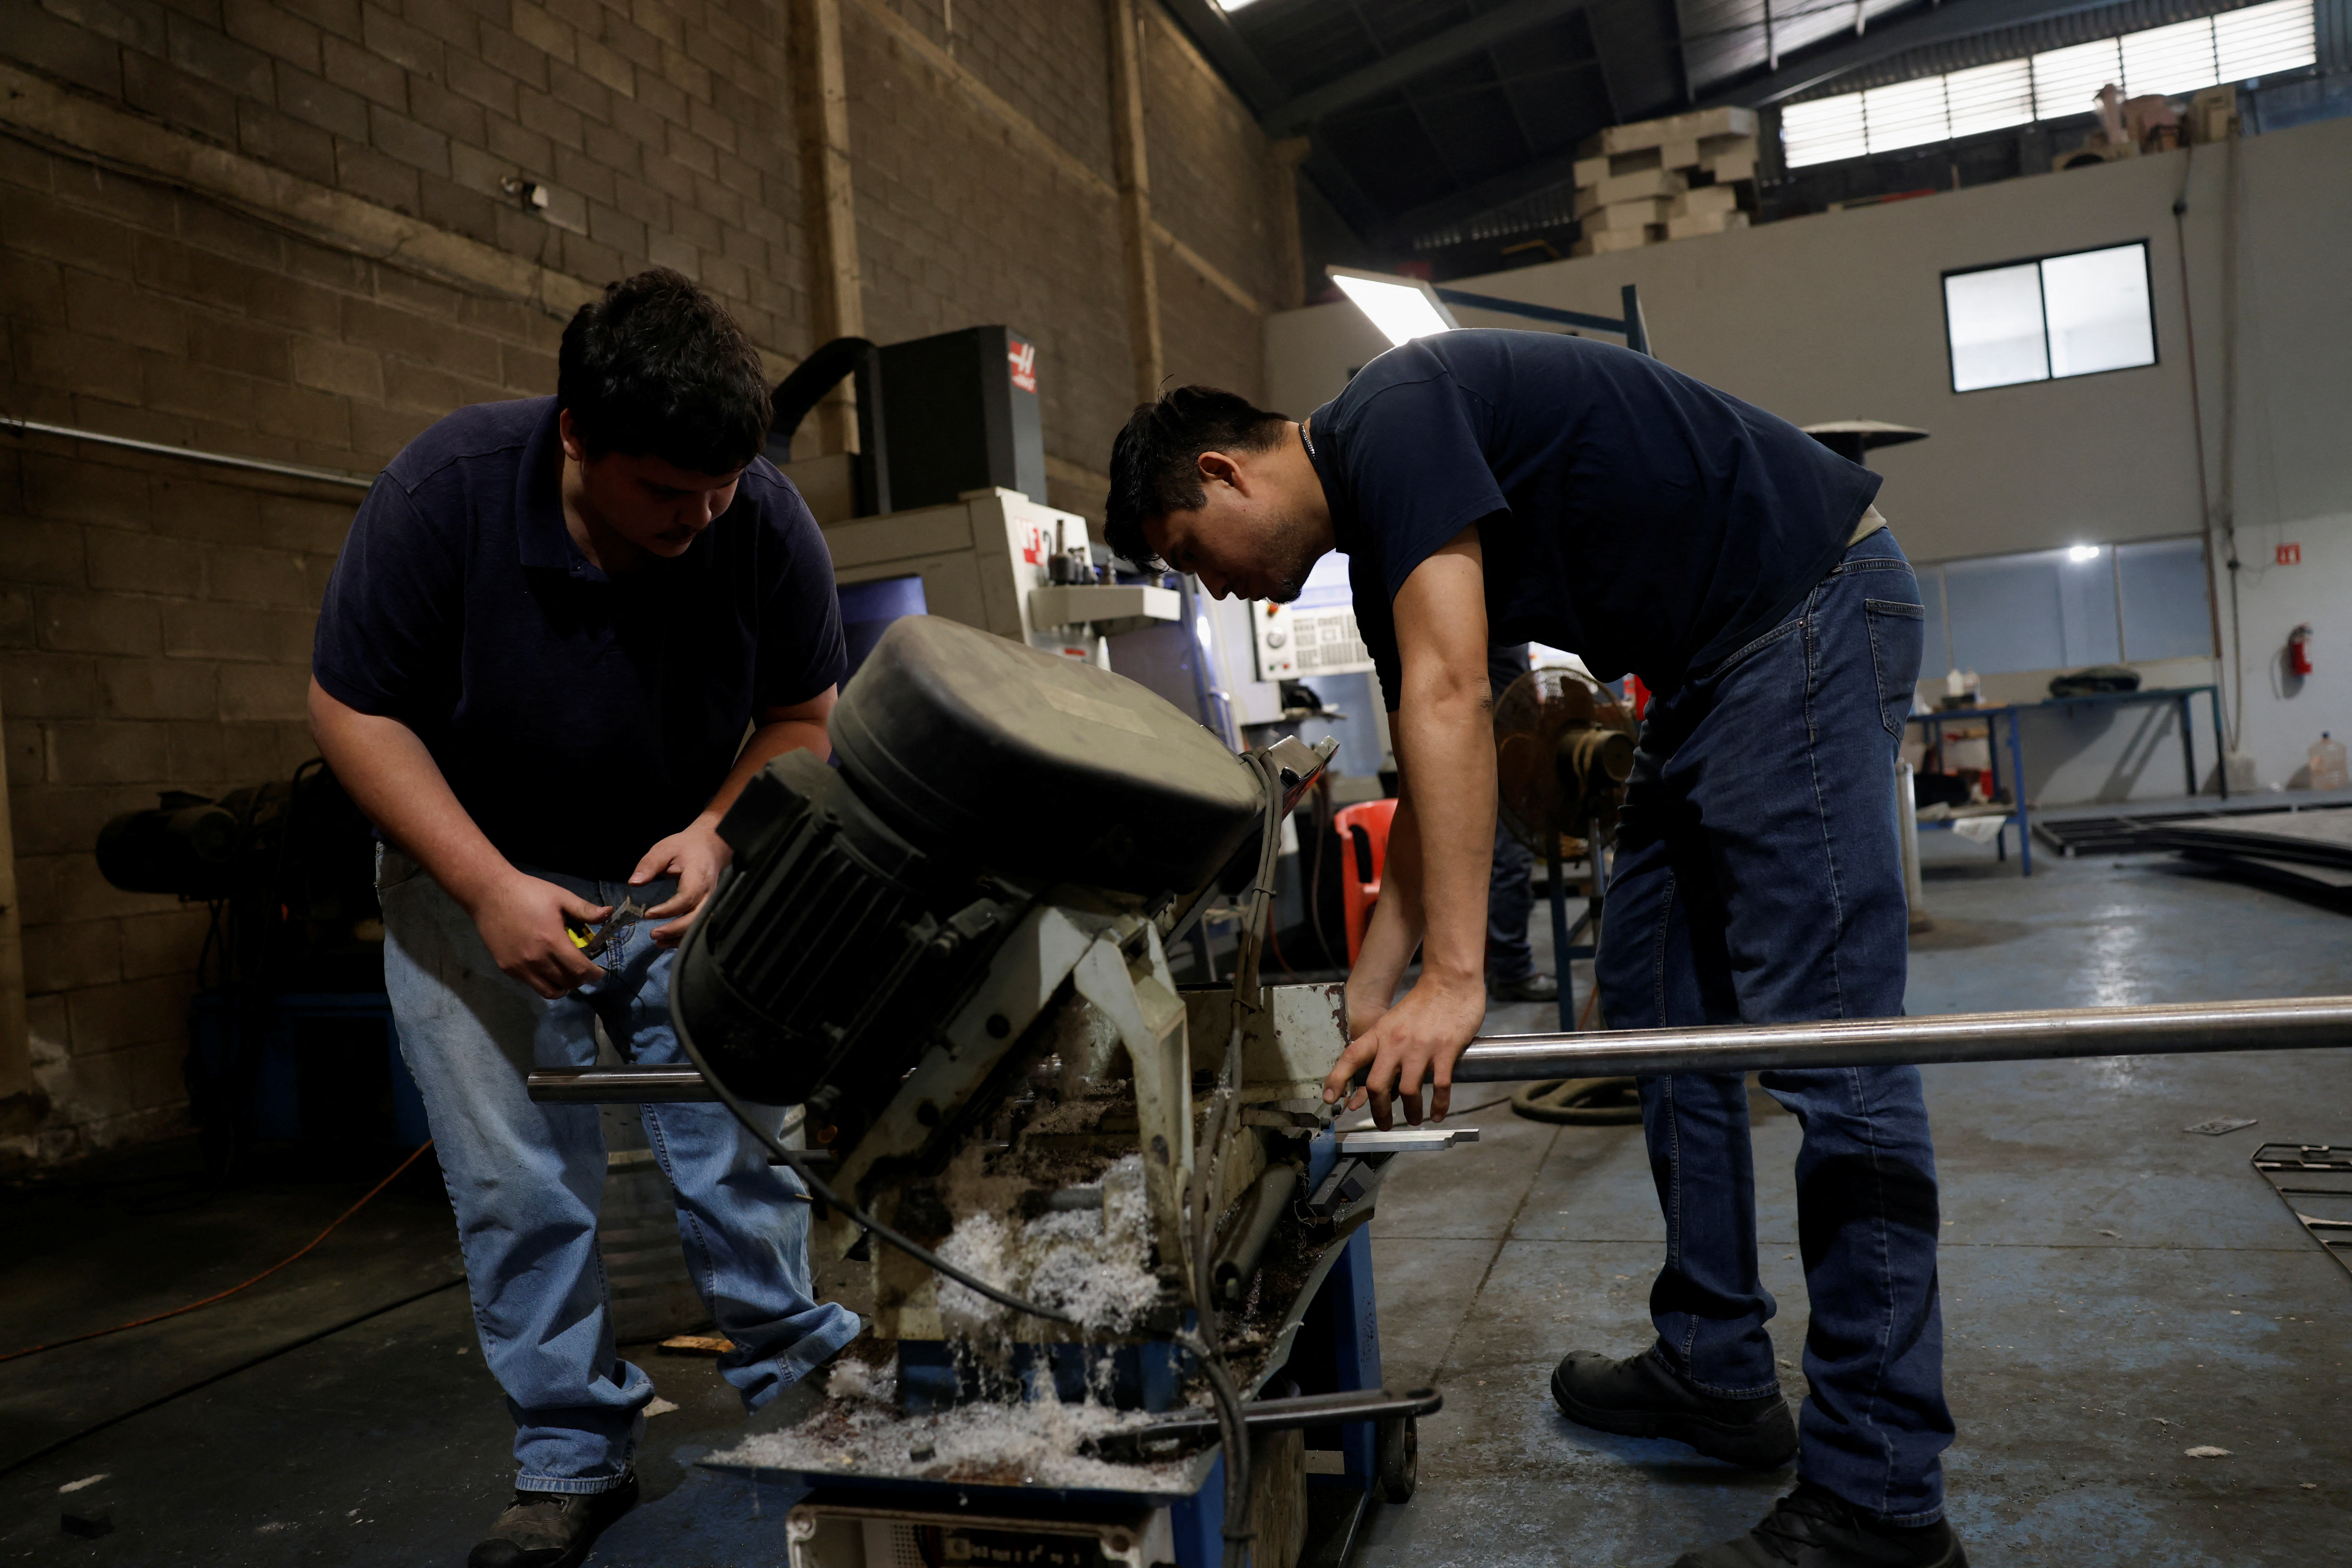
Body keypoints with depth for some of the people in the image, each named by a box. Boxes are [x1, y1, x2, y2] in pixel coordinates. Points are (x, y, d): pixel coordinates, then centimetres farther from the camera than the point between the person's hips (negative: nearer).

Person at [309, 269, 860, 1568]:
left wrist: (720, 831, -23)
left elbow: (802, 715, -4)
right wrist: (490, 889, -23)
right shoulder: (445, 490, -21)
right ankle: (572, 1462, 16)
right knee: (521, 1184, 0)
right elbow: (353, 709, -15)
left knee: (744, 1135, -2)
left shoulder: (768, 522, -17)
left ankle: (798, 1391, 19)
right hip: (477, 874, 0)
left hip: (687, 871, 1)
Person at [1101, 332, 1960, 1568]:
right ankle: (1715, 1373, 23)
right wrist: (1368, 1000, 12)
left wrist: (1453, 978, -29)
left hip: (1811, 608, -10)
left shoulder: (1391, 417, -16)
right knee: (1651, 1006, 12)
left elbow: (1450, 701, -27)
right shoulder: (1379, 548, 12)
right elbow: (1438, 783, 14)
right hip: (1711, 673, 10)